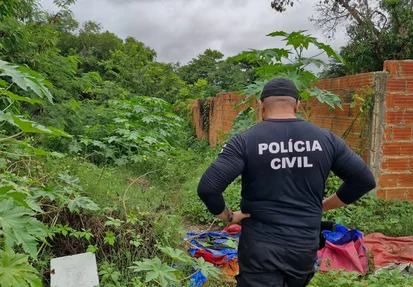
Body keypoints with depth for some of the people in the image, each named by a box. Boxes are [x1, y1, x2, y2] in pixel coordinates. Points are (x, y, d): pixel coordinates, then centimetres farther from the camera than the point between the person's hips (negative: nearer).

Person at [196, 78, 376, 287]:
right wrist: (325, 205, 12)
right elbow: (365, 180, 5)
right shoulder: (325, 139, -2)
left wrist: (228, 216, -4)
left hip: (261, 249, -4)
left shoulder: (245, 141, -13)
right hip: (306, 247, 5)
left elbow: (207, 187, -21)